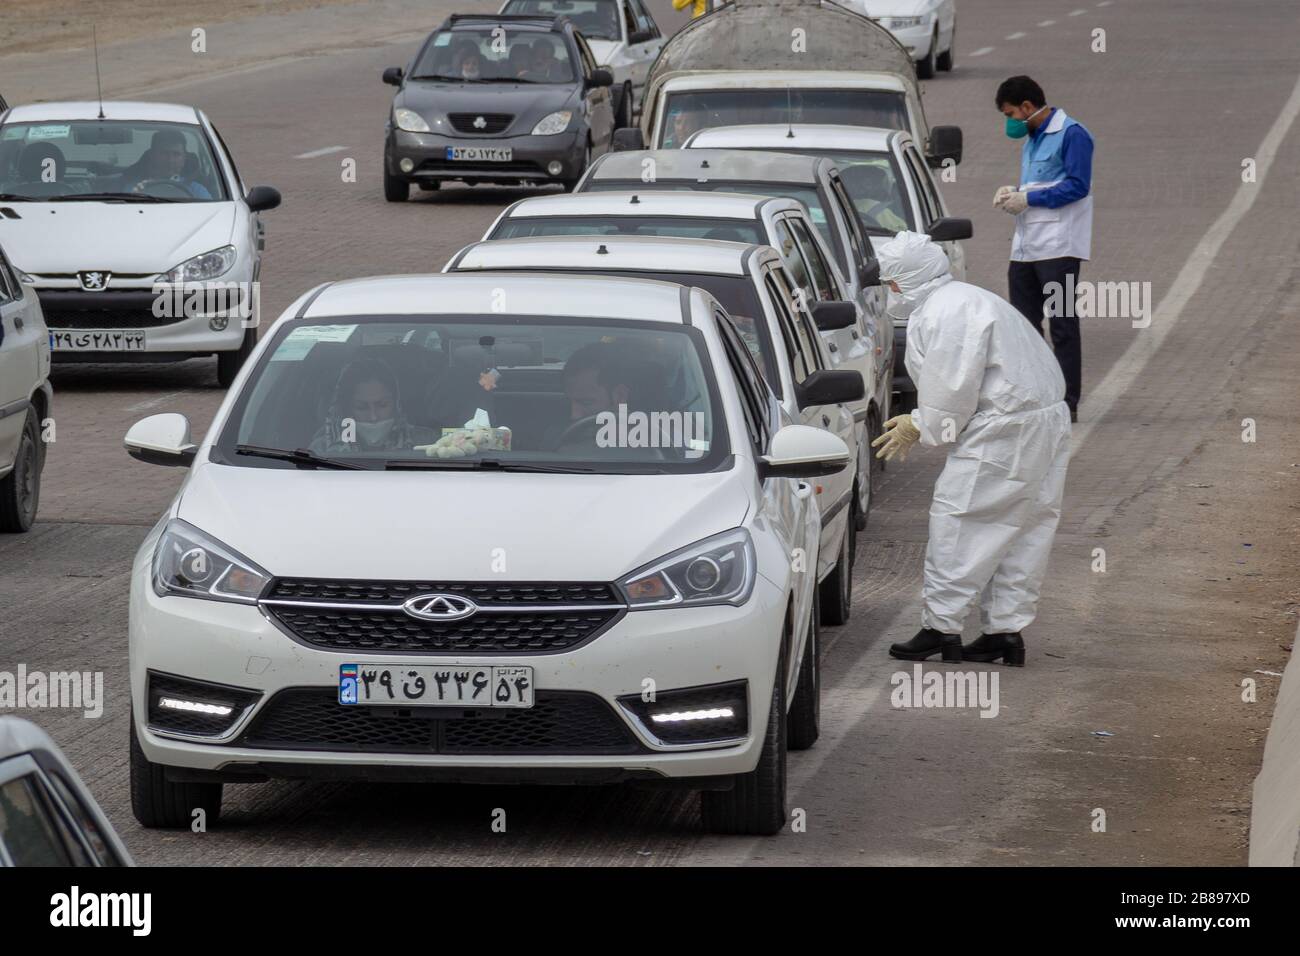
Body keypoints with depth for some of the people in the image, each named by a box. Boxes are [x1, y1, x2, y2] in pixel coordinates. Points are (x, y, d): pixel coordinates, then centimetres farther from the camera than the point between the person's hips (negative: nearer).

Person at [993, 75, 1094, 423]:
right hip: (1025, 246, 9)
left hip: (1058, 246, -9)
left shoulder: (1071, 134, -9)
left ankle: (1068, 403, -3)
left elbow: (1078, 185, -16)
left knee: (1063, 324, -5)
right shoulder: (1030, 140, 19)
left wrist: (1028, 199, -16)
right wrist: (1012, 194, 5)